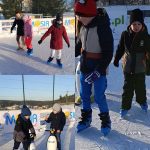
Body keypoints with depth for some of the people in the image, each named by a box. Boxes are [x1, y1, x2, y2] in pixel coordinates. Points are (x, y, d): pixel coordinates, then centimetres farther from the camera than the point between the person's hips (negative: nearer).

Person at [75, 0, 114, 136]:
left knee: (99, 97, 2)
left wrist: (98, 71, -24)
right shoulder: (83, 28, 2)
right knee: (84, 95, 15)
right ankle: (86, 118, 33)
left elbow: (108, 53, -19)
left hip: (99, 69, -7)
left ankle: (105, 119, 24)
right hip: (85, 68, 7)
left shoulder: (103, 28, -21)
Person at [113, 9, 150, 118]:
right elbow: (120, 48, 4)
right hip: (128, 67, 0)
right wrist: (116, 59, 10)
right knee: (127, 88, 6)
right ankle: (125, 107, 18)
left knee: (140, 86, 15)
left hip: (140, 68, 0)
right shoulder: (125, 35, -7)